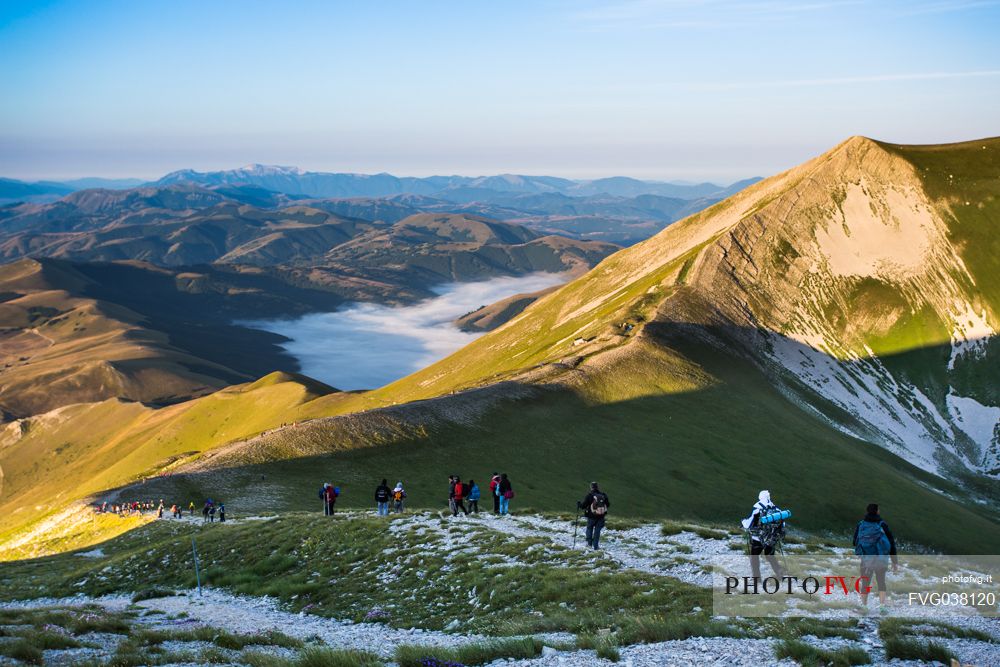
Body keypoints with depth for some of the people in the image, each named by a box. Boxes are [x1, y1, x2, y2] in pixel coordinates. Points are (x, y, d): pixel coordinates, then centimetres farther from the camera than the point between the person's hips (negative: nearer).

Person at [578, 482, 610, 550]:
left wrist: (578, 505, 10)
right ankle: (595, 546, 6)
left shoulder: (589, 496, -13)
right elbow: (608, 505, 9)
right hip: (601, 516, 2)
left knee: (589, 528, 20)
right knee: (597, 530, 9)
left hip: (591, 516, -2)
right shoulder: (603, 495, -2)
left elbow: (583, 505, -11)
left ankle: (589, 543, 17)